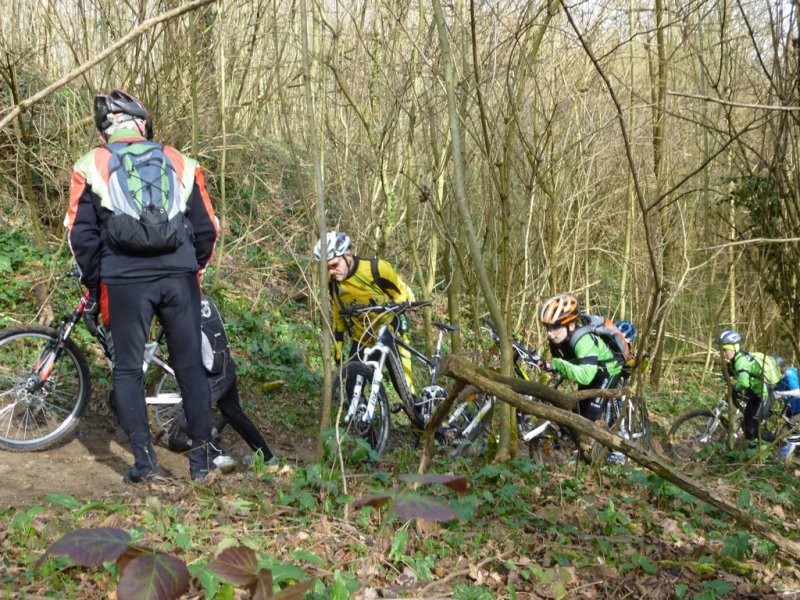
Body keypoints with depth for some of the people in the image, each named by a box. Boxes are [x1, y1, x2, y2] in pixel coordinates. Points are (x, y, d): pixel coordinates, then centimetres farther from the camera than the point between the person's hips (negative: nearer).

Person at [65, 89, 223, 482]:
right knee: (190, 365, 11)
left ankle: (144, 460, 7)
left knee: (127, 369, 11)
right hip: (179, 279, 2)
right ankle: (202, 456, 15)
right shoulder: (181, 163, 9)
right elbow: (207, 228, 10)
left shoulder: (91, 166, 5)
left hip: (124, 281, -1)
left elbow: (81, 234, 2)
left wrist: (91, 284, 13)